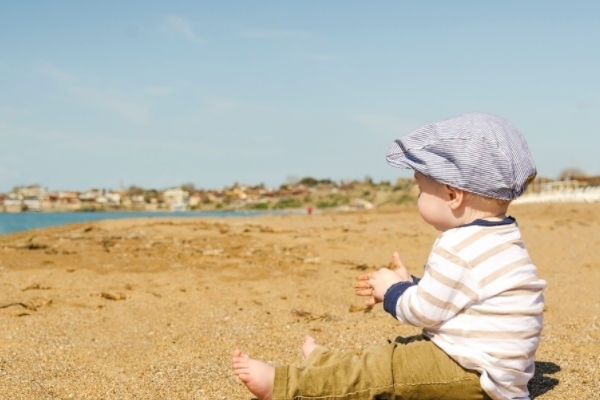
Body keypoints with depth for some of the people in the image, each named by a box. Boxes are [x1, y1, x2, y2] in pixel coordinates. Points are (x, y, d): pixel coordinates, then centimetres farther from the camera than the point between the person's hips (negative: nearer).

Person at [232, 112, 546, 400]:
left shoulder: (459, 248, -22)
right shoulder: (493, 238, 11)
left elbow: (423, 312, -16)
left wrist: (392, 291, 2)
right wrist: (407, 286, 19)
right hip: (479, 365, 10)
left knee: (384, 368, -10)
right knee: (397, 353, 18)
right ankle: (325, 366, 31)